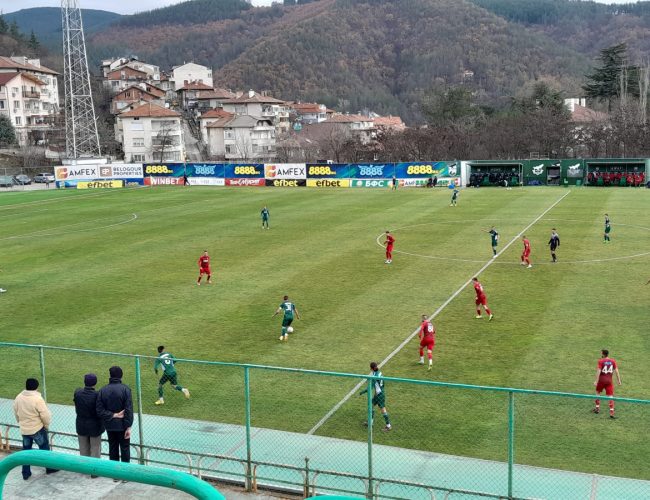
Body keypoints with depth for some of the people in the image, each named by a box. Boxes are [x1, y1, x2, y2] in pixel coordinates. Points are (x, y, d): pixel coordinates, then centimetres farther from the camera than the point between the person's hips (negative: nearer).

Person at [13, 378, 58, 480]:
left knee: (26, 450, 15)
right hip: (37, 429, -5)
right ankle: (49, 468, 23)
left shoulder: (18, 397, -3)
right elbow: (45, 415, -19)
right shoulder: (37, 399, -22)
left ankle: (26, 473, 19)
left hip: (24, 429, 5)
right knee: (44, 448, 12)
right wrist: (46, 425, -1)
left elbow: (16, 413, 9)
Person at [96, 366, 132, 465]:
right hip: (122, 425, -3)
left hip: (109, 425, 3)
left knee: (113, 448, 17)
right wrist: (128, 427, -13)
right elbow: (129, 410, -17)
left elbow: (99, 411, -11)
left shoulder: (103, 390, -6)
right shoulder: (125, 389, -16)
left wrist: (113, 415, -11)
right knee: (125, 448, 11)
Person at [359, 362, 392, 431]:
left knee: (383, 409, 0)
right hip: (378, 394, 9)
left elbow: (370, 387, -23)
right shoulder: (379, 373, 0)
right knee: (371, 406, 19)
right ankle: (370, 422, 31)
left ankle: (388, 426, 10)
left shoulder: (375, 376, -25)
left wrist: (362, 392, -13)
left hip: (379, 395, -9)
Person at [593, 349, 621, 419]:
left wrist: (596, 381, -13)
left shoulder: (601, 361, -8)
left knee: (597, 392, 21)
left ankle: (597, 408, 25)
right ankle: (611, 413, -6)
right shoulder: (613, 361, 3)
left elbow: (598, 371, -14)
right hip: (609, 381, 2)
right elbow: (616, 371, 2)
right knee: (610, 396, 1)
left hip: (601, 380, -2)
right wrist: (619, 380, 8)